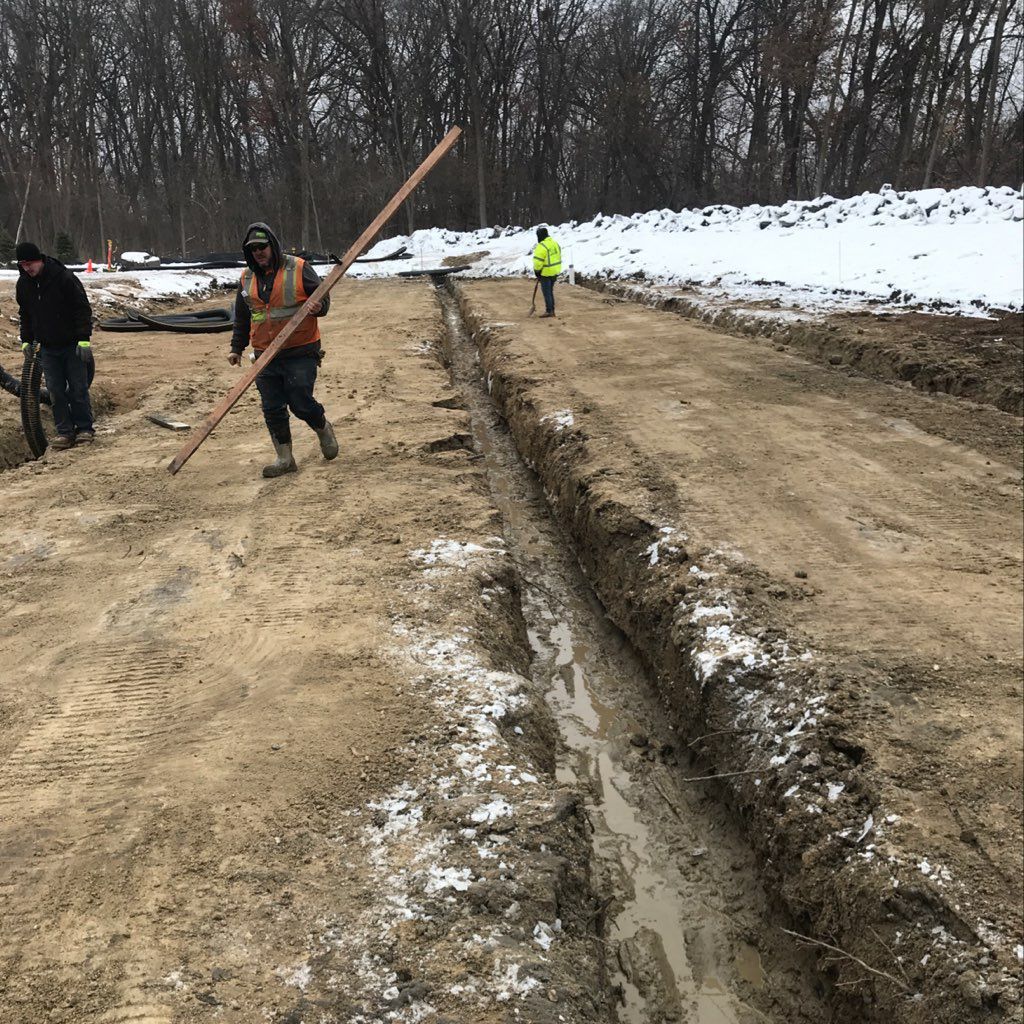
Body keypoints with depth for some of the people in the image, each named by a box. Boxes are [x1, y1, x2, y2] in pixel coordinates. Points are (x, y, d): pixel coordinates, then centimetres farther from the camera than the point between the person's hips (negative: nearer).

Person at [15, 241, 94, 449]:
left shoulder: (64, 278, -14)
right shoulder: (23, 283, 3)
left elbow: (83, 308, -13)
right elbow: (25, 314, 16)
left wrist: (84, 339, -18)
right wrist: (26, 340, 10)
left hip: (72, 345, -4)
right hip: (47, 347, 5)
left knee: (78, 388, 0)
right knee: (55, 391, 2)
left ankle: (84, 428, 10)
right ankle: (65, 432, 8)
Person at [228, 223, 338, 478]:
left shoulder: (298, 268, -5)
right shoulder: (247, 278, 11)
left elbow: (323, 296, 1)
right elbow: (242, 317, 21)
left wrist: (319, 307, -21)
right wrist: (237, 348, 18)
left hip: (301, 352, -5)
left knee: (301, 403, -7)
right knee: (272, 408, 3)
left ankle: (324, 428, 26)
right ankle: (284, 458, 13)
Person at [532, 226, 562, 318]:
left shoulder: (541, 246, -18)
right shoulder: (555, 243, 9)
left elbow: (538, 261, -20)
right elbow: (558, 257, 13)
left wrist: (537, 272, -7)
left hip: (546, 273, -8)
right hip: (555, 272, 8)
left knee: (546, 292, 0)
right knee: (550, 291, 17)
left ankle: (549, 311, 3)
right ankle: (552, 310, 21)